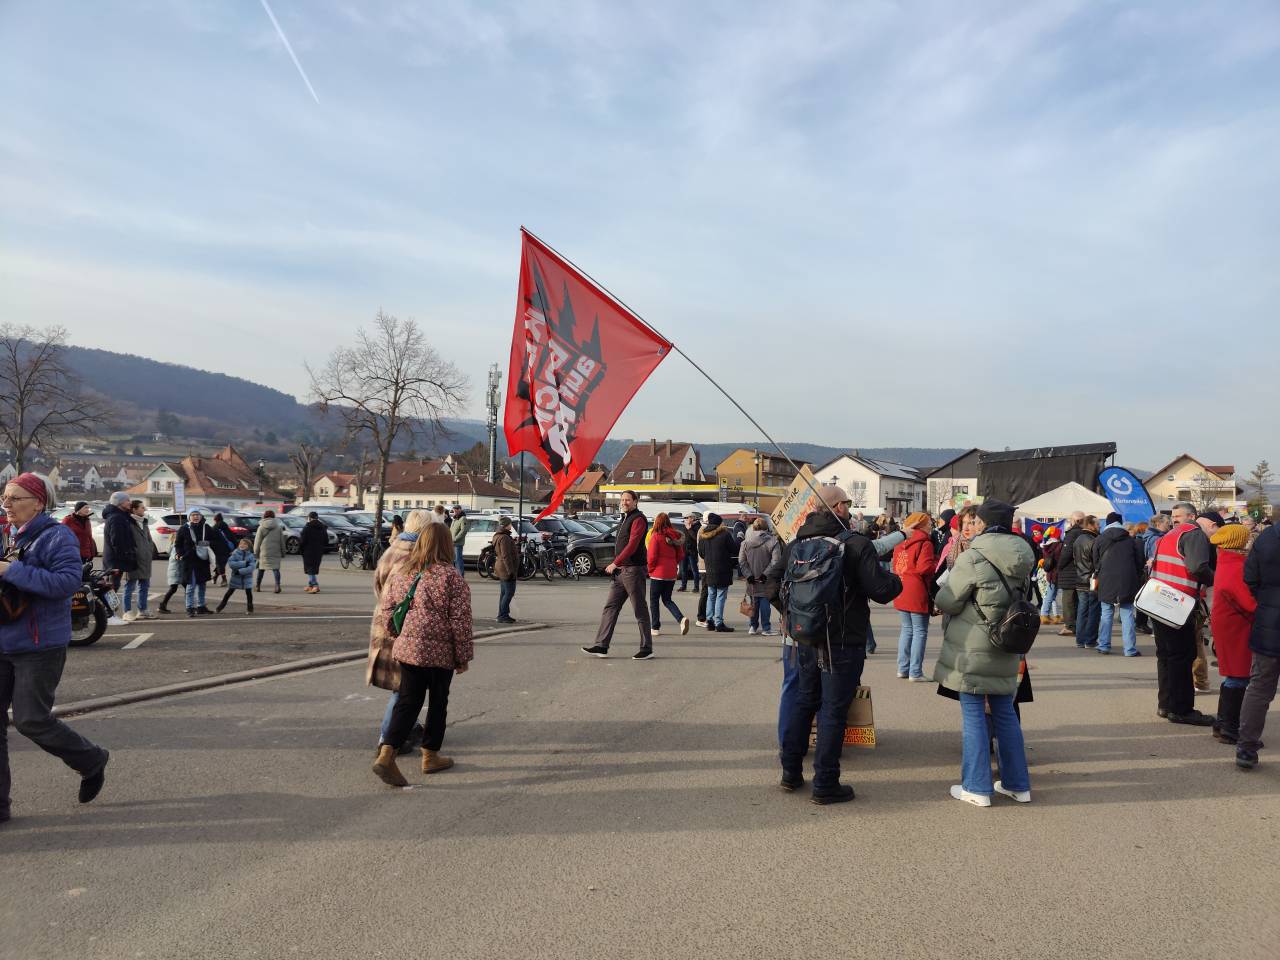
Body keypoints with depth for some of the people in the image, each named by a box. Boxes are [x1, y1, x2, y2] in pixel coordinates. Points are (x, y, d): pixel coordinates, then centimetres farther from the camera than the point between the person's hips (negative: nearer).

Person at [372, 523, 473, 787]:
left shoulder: (400, 574, 5)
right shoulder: (451, 577, -12)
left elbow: (385, 611, 9)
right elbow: (460, 620, -11)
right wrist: (463, 656, -3)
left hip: (407, 649, 4)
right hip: (440, 652, -4)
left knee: (407, 702, 10)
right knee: (437, 703, 13)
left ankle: (386, 755, -2)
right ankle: (430, 756, 25)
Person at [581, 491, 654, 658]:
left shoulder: (638, 519, -10)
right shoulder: (625, 519, 20)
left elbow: (632, 544, -20)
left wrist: (615, 563, -21)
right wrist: (616, 565, 14)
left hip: (634, 570, -9)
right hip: (620, 571, 10)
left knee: (640, 610, -2)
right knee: (610, 607, 5)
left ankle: (647, 649, 5)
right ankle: (601, 646, 5)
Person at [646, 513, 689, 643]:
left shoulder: (656, 536, -11)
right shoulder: (675, 536, 7)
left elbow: (651, 556, -15)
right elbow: (681, 555, 8)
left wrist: (650, 569, -1)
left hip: (658, 573, -6)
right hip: (671, 574, 6)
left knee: (654, 600, 8)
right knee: (667, 599, 16)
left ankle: (655, 627, 9)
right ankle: (681, 619, -6)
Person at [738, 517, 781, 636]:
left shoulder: (745, 542, 0)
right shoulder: (772, 541, -10)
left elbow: (741, 561, -2)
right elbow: (776, 560, -15)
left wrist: (748, 575, -4)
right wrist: (766, 574, -13)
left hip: (752, 579, 3)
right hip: (767, 581, -3)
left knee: (754, 602, 15)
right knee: (765, 602, 2)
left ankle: (753, 626, 22)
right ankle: (766, 628, 3)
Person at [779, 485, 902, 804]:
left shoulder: (795, 544, 2)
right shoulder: (856, 544, -15)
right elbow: (881, 590, -17)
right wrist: (896, 581, 5)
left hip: (805, 639, 6)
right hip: (842, 643, -5)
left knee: (803, 702, 19)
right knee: (833, 710, 3)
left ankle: (791, 773, 26)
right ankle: (825, 785, 10)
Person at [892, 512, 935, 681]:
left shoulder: (900, 544, 10)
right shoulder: (925, 543, -11)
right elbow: (925, 567, -20)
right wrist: (937, 563, -4)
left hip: (901, 594, 7)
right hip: (917, 595, -7)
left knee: (907, 629, 16)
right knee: (920, 631, 1)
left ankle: (903, 668, 19)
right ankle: (915, 672, 1)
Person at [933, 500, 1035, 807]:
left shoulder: (973, 558, -17)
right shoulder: (1023, 557, 4)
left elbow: (946, 602, -12)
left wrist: (949, 579, 6)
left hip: (972, 648, -6)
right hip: (1006, 648, 6)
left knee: (973, 715, 3)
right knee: (1004, 713, 17)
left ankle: (977, 787, 8)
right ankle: (1017, 784, 24)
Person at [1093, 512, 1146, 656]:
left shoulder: (1099, 540, 3)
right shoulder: (1131, 540, 5)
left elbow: (1096, 563, 6)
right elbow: (1141, 561, 7)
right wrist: (1136, 577, 19)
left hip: (1106, 582, 0)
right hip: (1127, 582, 0)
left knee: (1106, 614, 8)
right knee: (1127, 615, 1)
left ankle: (1103, 645, 9)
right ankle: (1130, 649, -1)